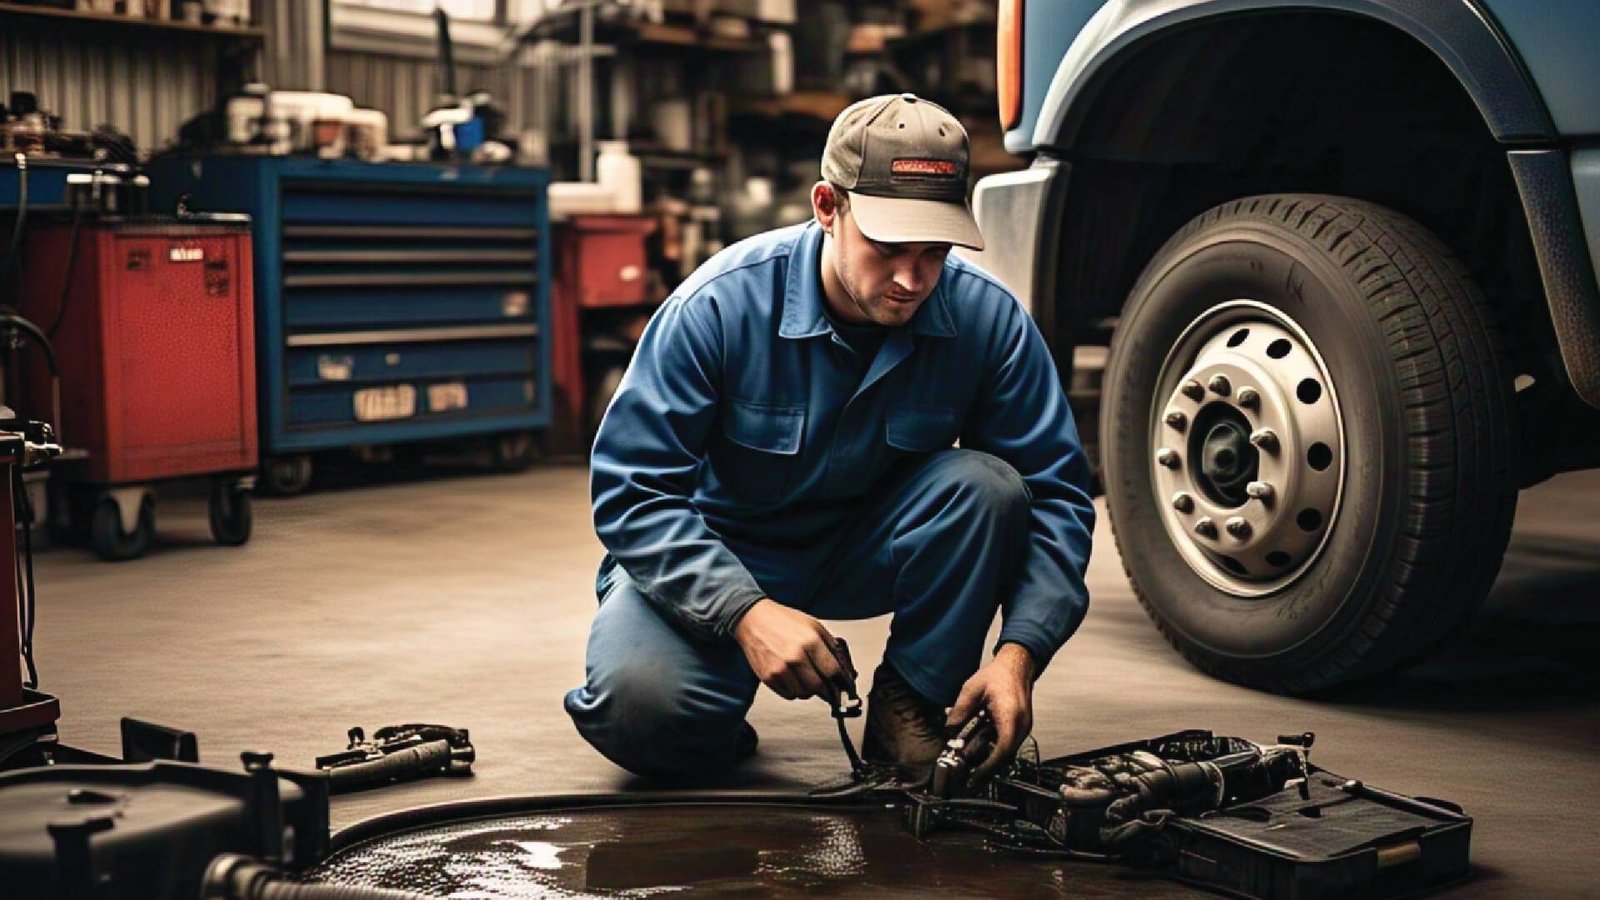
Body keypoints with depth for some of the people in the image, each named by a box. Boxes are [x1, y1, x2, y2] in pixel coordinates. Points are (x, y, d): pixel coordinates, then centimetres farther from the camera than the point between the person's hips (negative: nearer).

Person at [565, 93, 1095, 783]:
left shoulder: (988, 318, -16)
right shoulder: (720, 304, -24)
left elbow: (1054, 492, -11)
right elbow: (633, 489, -22)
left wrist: (1019, 653, -26)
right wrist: (747, 612, -35)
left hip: (865, 553, 3)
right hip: (715, 557, -3)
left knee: (985, 485, -27)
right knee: (642, 710, -31)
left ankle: (911, 706, -7)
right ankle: (720, 726, 6)